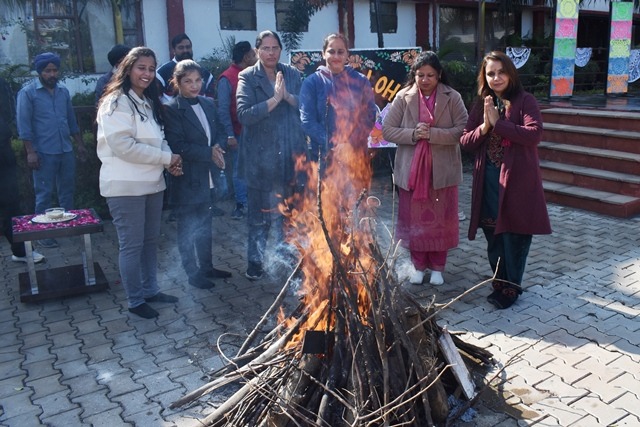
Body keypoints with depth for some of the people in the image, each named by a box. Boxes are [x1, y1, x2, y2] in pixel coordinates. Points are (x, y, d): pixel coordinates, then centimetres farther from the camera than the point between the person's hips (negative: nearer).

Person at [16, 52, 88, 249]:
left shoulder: (63, 91, 11)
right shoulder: (28, 92, -4)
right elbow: (24, 125, -7)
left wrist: (79, 144, 15)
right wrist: (30, 152, -13)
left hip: (66, 151, 5)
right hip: (44, 153, -5)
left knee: (67, 192, 12)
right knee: (44, 194, 2)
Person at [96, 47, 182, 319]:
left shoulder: (149, 102, 15)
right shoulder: (116, 102, -13)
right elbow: (123, 146, -22)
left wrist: (169, 159, -2)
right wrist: (166, 158, -17)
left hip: (151, 182, 8)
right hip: (126, 185, -8)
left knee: (150, 240, 15)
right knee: (132, 244, 0)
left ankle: (150, 289, 29)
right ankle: (135, 301, 13)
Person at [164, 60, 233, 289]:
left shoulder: (208, 104, 8)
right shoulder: (171, 109, -11)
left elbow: (221, 132, 12)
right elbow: (177, 146, -17)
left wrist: (218, 147, -10)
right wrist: (209, 153, -18)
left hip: (208, 177, 6)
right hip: (187, 180, -6)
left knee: (205, 225, 18)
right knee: (188, 228, 7)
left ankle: (206, 267, 32)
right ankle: (193, 273, 19)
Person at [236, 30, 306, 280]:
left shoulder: (292, 74, 10)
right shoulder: (248, 77, -3)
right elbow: (244, 114, -17)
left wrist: (288, 96, -14)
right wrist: (274, 99, -20)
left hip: (291, 154, 4)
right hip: (261, 156, -4)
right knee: (259, 214, 4)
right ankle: (255, 262, 18)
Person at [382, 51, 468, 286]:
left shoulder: (452, 98, -4)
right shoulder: (403, 97, -1)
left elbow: (462, 130, -11)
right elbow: (387, 130, -3)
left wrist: (433, 134, -21)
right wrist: (413, 134, -18)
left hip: (442, 170, -1)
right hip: (411, 170, 1)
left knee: (440, 220, 9)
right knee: (415, 219, 9)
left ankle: (437, 266, 26)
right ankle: (418, 264, 27)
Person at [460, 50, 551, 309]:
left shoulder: (525, 101, -2)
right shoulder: (481, 105, 11)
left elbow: (534, 134, -17)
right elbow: (465, 142, 7)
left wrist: (498, 123, -17)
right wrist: (483, 127, -11)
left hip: (517, 179, -4)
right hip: (488, 180, 4)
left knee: (515, 236, 1)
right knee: (493, 236, 12)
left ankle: (511, 287, 17)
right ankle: (500, 282, 28)